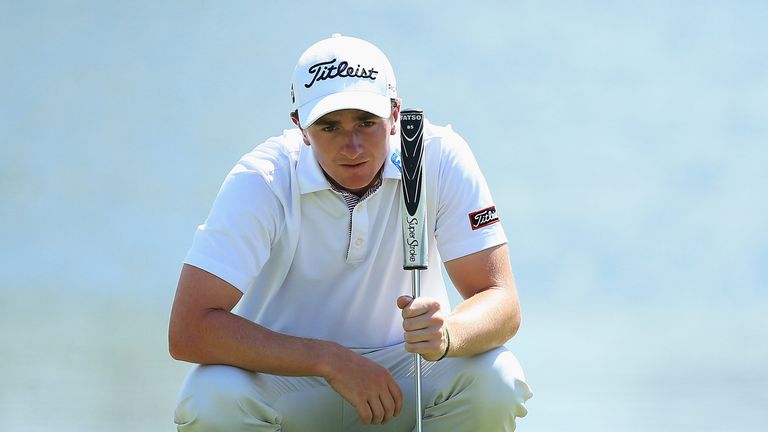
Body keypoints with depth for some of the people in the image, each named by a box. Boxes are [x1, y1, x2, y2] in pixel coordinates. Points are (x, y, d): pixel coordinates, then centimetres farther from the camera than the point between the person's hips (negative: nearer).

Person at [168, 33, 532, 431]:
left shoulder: (441, 157, -15)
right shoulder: (262, 181, -19)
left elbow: (501, 304, -16)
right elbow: (188, 330, -26)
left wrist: (446, 334, -41)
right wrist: (330, 360, -32)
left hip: (404, 372, 2)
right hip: (288, 376, -1)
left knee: (495, 381, -28)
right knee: (212, 399, -33)